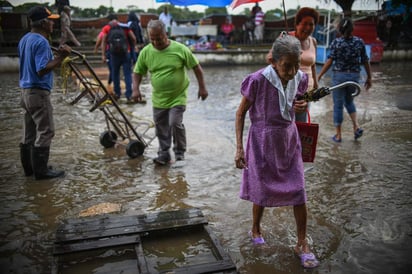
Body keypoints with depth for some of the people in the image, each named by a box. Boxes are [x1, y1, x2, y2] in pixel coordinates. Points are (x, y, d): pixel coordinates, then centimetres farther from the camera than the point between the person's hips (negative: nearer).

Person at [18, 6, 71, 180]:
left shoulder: (24, 40, 14)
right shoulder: (41, 42, -16)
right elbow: (42, 70, -24)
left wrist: (57, 56, 18)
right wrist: (60, 57, -21)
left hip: (26, 91, 10)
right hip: (39, 92, -10)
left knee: (29, 132, 14)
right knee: (44, 132, -3)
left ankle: (29, 167, 22)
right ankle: (41, 170, 1)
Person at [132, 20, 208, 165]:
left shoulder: (180, 49, -13)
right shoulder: (146, 52, -5)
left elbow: (196, 67, -4)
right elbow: (138, 72, 5)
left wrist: (202, 88, -6)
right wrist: (136, 89, -10)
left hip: (178, 97, -3)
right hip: (158, 99, 4)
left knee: (175, 124, -12)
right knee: (161, 128, 10)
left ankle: (180, 153, 10)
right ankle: (164, 154, 26)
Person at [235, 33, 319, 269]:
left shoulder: (300, 78, -7)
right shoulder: (258, 80, -21)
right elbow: (241, 113, -10)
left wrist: (304, 106, -12)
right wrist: (239, 148, -13)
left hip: (289, 141, 4)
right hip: (263, 142, -3)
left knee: (299, 193, 2)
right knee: (262, 192, 11)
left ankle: (302, 244, 19)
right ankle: (256, 230, 40)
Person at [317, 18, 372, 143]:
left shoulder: (336, 42, -6)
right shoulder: (359, 42, 2)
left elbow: (330, 60, -13)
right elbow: (365, 61, 3)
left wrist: (319, 76, -11)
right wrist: (369, 77, 13)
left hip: (339, 75, -3)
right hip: (355, 76, 3)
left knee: (338, 105, 7)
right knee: (349, 101, 25)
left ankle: (338, 135, 13)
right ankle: (356, 126, 8)